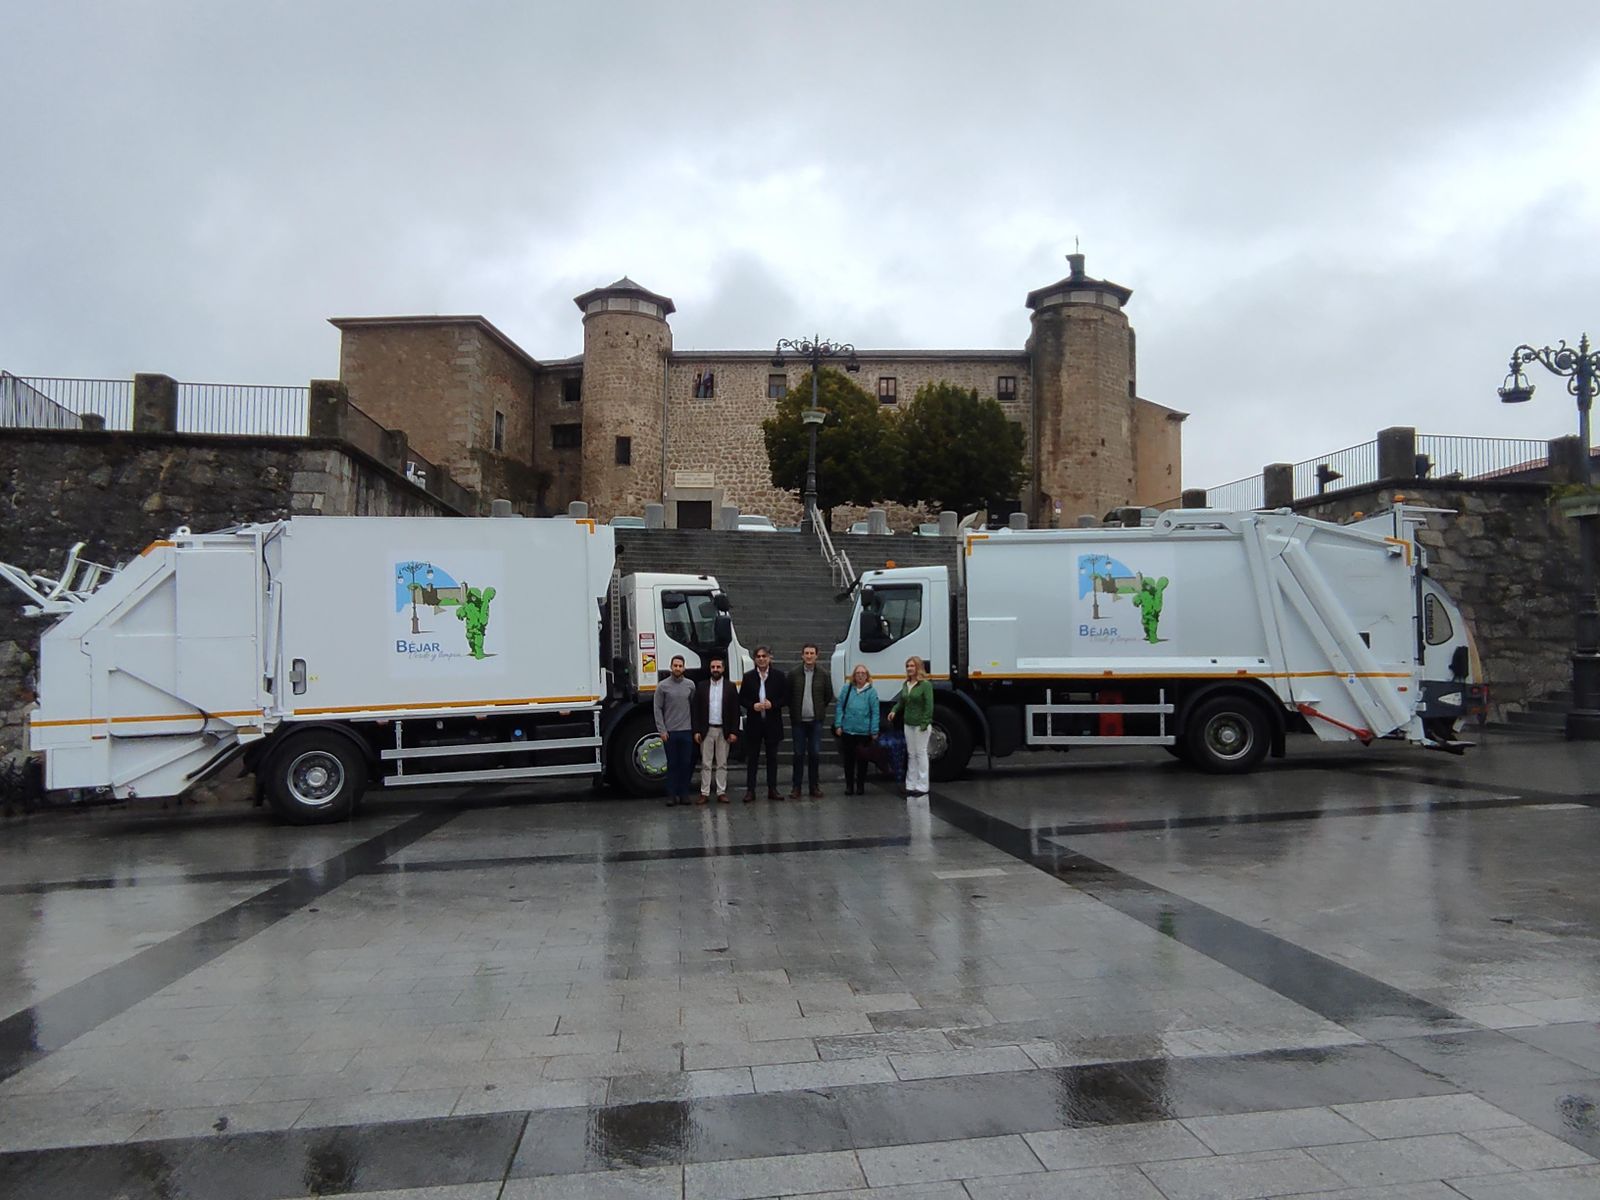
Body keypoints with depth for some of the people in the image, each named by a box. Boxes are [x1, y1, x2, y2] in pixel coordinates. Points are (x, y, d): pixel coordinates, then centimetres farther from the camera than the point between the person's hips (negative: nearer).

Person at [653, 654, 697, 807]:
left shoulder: (690, 685, 5)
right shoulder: (662, 686, 0)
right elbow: (658, 709, 0)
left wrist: (696, 728, 3)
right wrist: (661, 730, -5)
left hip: (687, 731, 2)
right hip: (669, 732, -2)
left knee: (686, 764, 4)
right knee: (672, 764, 2)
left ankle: (684, 794, 12)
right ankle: (671, 794, 8)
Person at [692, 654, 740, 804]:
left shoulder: (730, 686, 3)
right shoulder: (701, 686, 4)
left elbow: (735, 711, 0)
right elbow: (696, 710, 3)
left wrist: (734, 732, -6)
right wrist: (696, 731, -5)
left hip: (724, 731, 0)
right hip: (706, 730, 0)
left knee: (722, 763, 6)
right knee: (705, 764, 3)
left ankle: (721, 793, 11)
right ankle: (704, 793, 6)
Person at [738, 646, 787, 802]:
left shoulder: (779, 675, 2)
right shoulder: (748, 676, 3)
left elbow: (786, 697, 1)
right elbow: (741, 699, 4)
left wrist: (772, 704, -14)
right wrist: (753, 706, -14)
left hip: (772, 722, 0)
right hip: (754, 722, 0)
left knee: (772, 757, 8)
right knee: (752, 757, 3)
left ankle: (772, 789, 15)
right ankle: (750, 790, 8)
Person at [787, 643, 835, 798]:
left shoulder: (824, 676, 2)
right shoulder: (794, 675, -1)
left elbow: (829, 696, 13)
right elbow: (788, 696, 8)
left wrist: (819, 709, 11)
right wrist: (794, 711, 9)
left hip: (815, 721, 1)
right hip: (798, 721, -1)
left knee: (814, 754, 3)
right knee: (799, 754, 2)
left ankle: (814, 786, 13)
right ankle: (797, 787, 7)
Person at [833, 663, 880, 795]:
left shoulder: (871, 691, -2)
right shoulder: (847, 688, 3)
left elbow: (875, 713, -3)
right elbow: (839, 707, 5)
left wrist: (874, 731, -5)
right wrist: (838, 725, -2)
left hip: (864, 732, -2)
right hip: (847, 731, 2)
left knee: (862, 760, 8)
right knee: (848, 759, 8)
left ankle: (860, 785, 20)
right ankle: (849, 785, 19)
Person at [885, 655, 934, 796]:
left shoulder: (925, 685, -13)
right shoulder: (906, 684, 8)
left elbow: (929, 706, -16)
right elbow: (901, 701, 16)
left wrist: (925, 724, -20)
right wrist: (894, 710, -3)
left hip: (921, 725, -7)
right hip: (908, 724, 7)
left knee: (921, 754, 0)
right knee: (911, 754, 12)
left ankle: (922, 786, 6)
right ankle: (911, 785, 18)